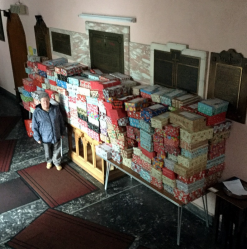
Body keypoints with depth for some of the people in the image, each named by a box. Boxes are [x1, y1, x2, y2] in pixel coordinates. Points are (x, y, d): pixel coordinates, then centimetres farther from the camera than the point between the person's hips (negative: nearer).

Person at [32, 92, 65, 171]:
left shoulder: (56, 109, -12)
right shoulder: (37, 112, -17)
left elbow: (61, 121, 0)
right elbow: (34, 126, -9)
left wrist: (62, 132, 5)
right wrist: (38, 138, -7)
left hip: (56, 135, 1)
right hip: (45, 137, -1)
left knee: (57, 150, 19)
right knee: (48, 151, 22)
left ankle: (57, 162, 45)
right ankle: (49, 161, 51)